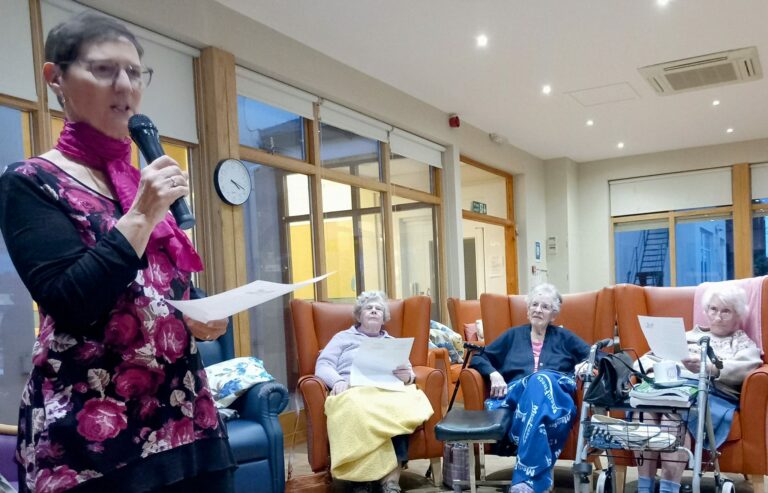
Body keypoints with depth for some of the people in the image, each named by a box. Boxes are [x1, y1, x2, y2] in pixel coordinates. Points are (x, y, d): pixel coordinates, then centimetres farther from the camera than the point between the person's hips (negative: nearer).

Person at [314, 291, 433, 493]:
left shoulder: (393, 342, 33)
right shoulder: (343, 337, 26)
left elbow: (409, 375, 21)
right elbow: (322, 366, 11)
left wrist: (407, 376, -5)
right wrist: (337, 381, -11)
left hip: (388, 391, 2)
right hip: (353, 391, -2)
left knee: (399, 409, -37)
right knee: (356, 410, -41)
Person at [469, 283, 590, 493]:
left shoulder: (564, 337, 27)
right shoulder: (513, 335, 27)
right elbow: (479, 358, 21)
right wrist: (494, 374, 1)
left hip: (557, 389, 0)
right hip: (518, 392, 1)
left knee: (541, 381, -40)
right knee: (539, 382, -38)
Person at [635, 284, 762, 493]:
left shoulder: (745, 344, 22)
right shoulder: (689, 336, 32)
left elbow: (741, 369, -2)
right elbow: (650, 357, 24)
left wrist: (706, 367, -21)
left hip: (713, 395, -3)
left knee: (674, 412, -38)